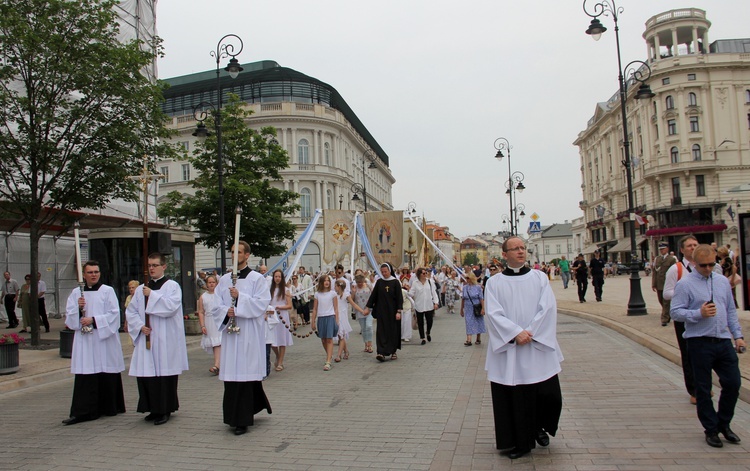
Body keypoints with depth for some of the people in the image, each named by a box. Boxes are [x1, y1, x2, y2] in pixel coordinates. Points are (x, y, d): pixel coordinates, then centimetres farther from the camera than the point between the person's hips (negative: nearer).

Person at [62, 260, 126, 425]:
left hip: (104, 339, -2)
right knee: (84, 376, -2)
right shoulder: (76, 293, 10)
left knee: (106, 373, 3)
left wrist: (94, 320, -14)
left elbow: (114, 314, -5)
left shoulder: (108, 291, 1)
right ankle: (82, 412, 1)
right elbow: (69, 316, 7)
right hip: (84, 341, 2)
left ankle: (109, 407, 17)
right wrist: (78, 308, -12)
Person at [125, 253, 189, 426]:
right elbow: (131, 311, 12)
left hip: (165, 341, -5)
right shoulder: (141, 289, 14)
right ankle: (153, 409, 17)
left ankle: (165, 410, 8)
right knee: (146, 374, 4)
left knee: (164, 375, -3)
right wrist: (140, 326, -4)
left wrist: (152, 295, -13)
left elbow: (171, 306, -16)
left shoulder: (172, 286, -1)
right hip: (145, 339, 5)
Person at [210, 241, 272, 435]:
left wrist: (240, 297, -17)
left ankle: (243, 419, 4)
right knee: (231, 374, 6)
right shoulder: (224, 280, 14)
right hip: (229, 332, 5)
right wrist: (226, 311, -9)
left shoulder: (257, 279, 0)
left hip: (249, 334, -4)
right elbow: (216, 306, 11)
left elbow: (262, 304, -9)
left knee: (246, 373, -4)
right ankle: (234, 417, 20)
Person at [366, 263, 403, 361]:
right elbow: (373, 295, 7)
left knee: (393, 331, 5)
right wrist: (368, 307, 5)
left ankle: (393, 351, 19)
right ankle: (382, 353, -9)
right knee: (382, 331, -5)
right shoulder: (379, 282, 4)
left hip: (392, 311, -2)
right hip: (381, 311, 2)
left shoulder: (395, 282, -4)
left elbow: (399, 298, -5)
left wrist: (398, 311, -11)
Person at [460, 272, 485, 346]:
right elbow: (463, 299, 8)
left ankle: (478, 339, 22)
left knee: (478, 323, 8)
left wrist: (483, 308, -14)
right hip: (468, 309, 2)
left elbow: (481, 298, -8)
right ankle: (468, 340, -10)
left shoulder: (478, 287, -7)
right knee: (469, 323, -4)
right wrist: (461, 309, 10)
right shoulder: (465, 287, 3)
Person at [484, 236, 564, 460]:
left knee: (549, 394, 3)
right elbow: (494, 313, -7)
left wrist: (530, 333, -13)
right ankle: (516, 441, 20)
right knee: (512, 397, 3)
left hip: (538, 347, 1)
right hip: (508, 350, -1)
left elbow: (548, 307, -3)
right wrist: (516, 333, -18)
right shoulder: (494, 283, 3)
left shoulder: (539, 277, 7)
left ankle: (540, 427, 32)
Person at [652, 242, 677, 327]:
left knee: (666, 303, -3)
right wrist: (653, 284, 7)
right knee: (661, 302, 13)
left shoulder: (672, 259, -3)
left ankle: (664, 320, 0)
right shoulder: (656, 259, 12)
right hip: (659, 285, 5)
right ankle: (667, 316, 32)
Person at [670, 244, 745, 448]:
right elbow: (675, 312, -11)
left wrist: (738, 335, 12)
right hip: (700, 343, -5)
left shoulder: (723, 282, 12)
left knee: (733, 383, 7)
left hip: (724, 341, 5)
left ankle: (723, 423, 29)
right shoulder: (685, 284, -6)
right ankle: (711, 429, 21)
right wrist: (699, 314, -23)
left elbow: (731, 311, 17)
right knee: (703, 388, 5)